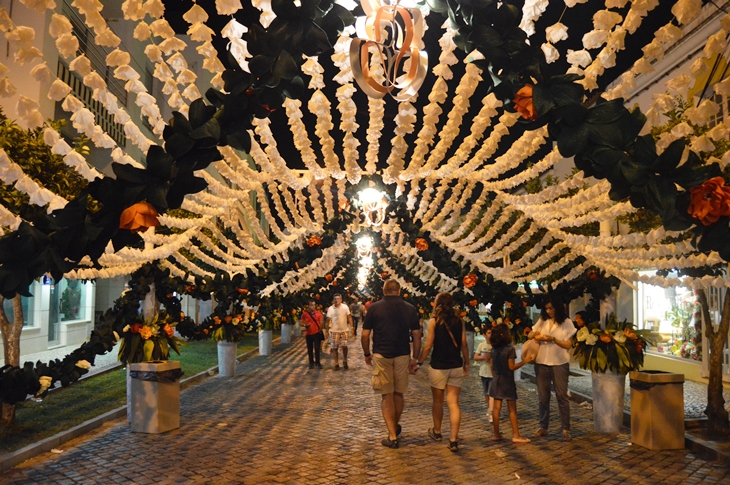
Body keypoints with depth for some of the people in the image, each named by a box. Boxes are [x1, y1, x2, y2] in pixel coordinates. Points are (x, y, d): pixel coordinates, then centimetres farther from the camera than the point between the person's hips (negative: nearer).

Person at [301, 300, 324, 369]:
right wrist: (305, 325, -15)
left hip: (317, 333, -1)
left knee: (317, 348, -3)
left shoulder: (318, 312, -1)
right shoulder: (304, 313, -2)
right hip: (308, 333, 1)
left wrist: (320, 330, -6)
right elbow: (302, 322, 6)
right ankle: (311, 363, 21)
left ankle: (317, 362, 9)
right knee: (310, 349, 9)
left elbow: (321, 322, 3)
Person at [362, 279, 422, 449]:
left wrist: (367, 354, 11)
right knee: (399, 394, 18)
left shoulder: (374, 308, -3)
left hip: (381, 356, -2)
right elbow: (416, 335, 2)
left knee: (387, 396, 5)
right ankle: (396, 427, 36)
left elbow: (365, 335, -3)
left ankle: (392, 436, 3)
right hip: (402, 356, 2)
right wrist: (415, 358, 10)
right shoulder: (410, 309, 2)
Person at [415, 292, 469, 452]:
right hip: (456, 367, 2)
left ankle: (437, 432, 33)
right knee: (453, 403, 3)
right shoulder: (459, 321, 2)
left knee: (437, 401, 16)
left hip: (438, 367, -2)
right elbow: (464, 345, 2)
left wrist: (419, 363, 0)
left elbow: (428, 346, -9)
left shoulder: (434, 321, -7)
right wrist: (466, 364, 13)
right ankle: (453, 440, -5)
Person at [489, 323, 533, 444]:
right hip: (507, 382, -5)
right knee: (512, 409, 2)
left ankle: (496, 434, 11)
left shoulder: (494, 349, 4)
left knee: (496, 408, 6)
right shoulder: (510, 349, -14)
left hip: (496, 381, 6)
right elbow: (511, 367, -14)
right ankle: (516, 435, 6)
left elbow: (492, 366, 9)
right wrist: (525, 361, -9)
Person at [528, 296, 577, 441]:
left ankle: (566, 429, 8)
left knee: (562, 396, 0)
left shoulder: (566, 323, -3)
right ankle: (543, 427, 17)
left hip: (559, 363, -3)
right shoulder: (542, 321, 7)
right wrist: (534, 334, -12)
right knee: (543, 397, 8)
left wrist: (553, 339, -21)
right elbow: (529, 335, 11)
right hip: (541, 363, 3)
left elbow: (568, 345, -7)